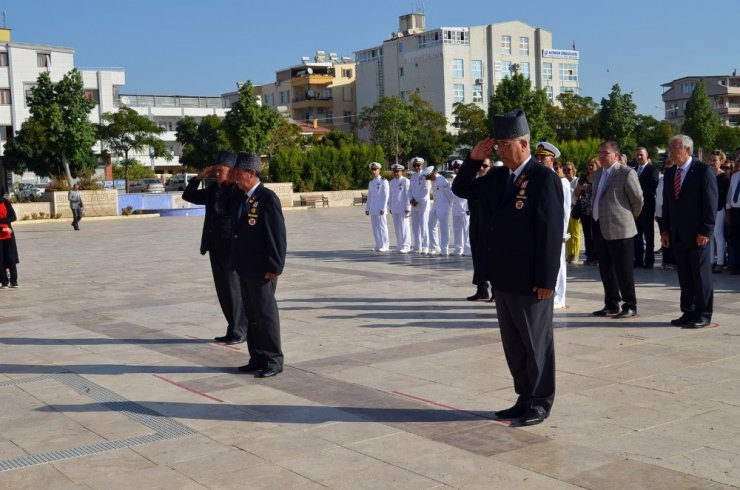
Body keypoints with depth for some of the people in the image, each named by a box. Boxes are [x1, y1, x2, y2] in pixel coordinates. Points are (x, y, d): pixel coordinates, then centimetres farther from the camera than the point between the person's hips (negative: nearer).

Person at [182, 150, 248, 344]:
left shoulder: (240, 190, -10)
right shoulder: (214, 189, 11)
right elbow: (188, 196, 19)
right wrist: (199, 177, 9)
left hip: (232, 246, -7)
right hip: (216, 246, 7)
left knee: (235, 288, 0)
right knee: (223, 290, 10)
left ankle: (239, 331, 11)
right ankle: (235, 330, 19)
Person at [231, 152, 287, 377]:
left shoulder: (268, 198, -14)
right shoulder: (243, 199, 13)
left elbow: (278, 235, -17)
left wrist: (274, 266, -19)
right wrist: (237, 263, 14)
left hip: (262, 271, -8)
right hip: (245, 270, 8)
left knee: (266, 314, 0)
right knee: (251, 315, 13)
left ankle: (274, 360, 10)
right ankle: (257, 358, 22)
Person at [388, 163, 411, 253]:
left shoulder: (405, 181, -6)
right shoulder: (392, 182, 15)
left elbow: (408, 195, -10)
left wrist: (408, 208, -14)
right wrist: (390, 207, 16)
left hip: (403, 208, -7)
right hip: (394, 208, 7)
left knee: (404, 226, -6)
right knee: (397, 227, 9)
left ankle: (405, 246, -5)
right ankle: (399, 245, 16)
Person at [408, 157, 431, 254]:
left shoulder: (424, 176, -5)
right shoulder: (413, 176, 15)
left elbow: (425, 190, -12)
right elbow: (410, 189, 16)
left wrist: (416, 200, -11)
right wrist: (411, 199, -2)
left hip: (423, 204, -6)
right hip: (414, 205, 7)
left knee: (424, 226, -8)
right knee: (415, 226, 7)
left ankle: (425, 247, -5)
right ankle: (417, 247, 13)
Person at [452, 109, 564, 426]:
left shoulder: (544, 178, -14)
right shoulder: (496, 177, 9)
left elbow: (551, 231, -17)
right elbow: (461, 190, 20)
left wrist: (546, 279, -19)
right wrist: (473, 159, 3)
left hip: (530, 280, -8)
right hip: (503, 278, 8)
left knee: (535, 343, 6)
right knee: (513, 343, 15)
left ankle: (541, 403, 20)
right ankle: (525, 398, 27)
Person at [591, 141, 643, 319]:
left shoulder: (626, 173, -10)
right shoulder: (598, 173, 14)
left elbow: (638, 199, -6)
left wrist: (631, 217, 6)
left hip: (619, 229, -8)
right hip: (600, 228, 8)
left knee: (623, 269, -1)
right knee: (606, 270, 12)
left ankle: (630, 306, 9)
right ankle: (611, 304, 21)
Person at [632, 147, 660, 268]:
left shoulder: (652, 169, -4)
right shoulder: (634, 170, 16)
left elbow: (653, 187, -13)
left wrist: (643, 197, -17)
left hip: (647, 206, -6)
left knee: (648, 234, 0)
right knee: (637, 235, 7)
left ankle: (649, 260, 3)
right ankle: (638, 259, 12)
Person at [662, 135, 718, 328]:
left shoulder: (703, 171, -8)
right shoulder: (670, 173, 12)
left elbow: (711, 203, -11)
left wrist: (705, 231, -15)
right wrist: (666, 230, 9)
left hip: (697, 234, -6)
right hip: (677, 235, 6)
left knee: (701, 276, 1)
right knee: (684, 277, 9)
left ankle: (703, 315, 9)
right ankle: (688, 313, 17)